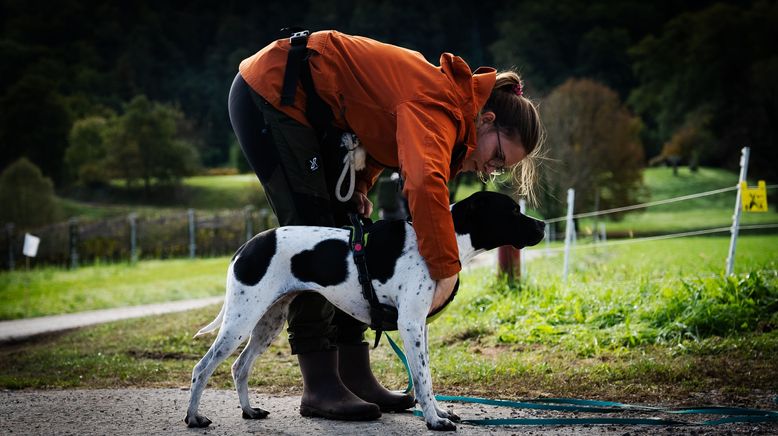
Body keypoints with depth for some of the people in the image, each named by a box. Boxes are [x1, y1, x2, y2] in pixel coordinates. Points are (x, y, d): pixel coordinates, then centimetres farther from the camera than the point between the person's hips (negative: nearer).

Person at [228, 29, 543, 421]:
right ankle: (320, 389, -9)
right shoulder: (439, 105, -25)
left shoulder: (442, 100, 5)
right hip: (269, 93, -10)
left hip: (313, 112, 10)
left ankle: (356, 377, 10)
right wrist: (447, 270, -37)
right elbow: (425, 184, -42)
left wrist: (358, 186, -3)